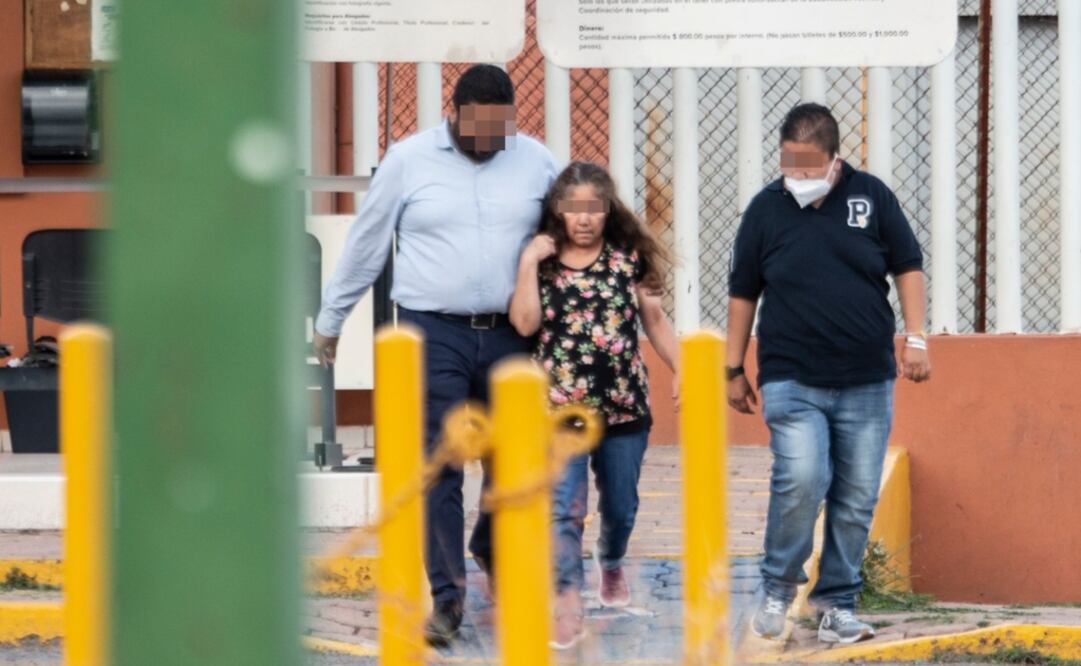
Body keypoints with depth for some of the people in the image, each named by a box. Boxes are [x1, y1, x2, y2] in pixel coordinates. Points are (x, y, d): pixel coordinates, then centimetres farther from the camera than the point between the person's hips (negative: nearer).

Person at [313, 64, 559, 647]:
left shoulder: (536, 162, 5)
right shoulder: (408, 160, 0)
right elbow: (365, 245, 8)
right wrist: (330, 321, 12)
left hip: (510, 336, 2)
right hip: (434, 332, -2)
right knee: (438, 466, -8)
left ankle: (492, 548, 37)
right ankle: (447, 596, -4)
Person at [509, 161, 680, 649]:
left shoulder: (629, 258, 4)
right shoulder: (542, 262, 0)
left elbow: (655, 321, 11)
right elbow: (525, 323, -11)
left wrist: (681, 371, 7)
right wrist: (529, 261, -13)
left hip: (624, 406, 2)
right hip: (561, 406, -2)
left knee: (620, 504, 17)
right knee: (563, 508, -13)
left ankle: (612, 564, 46)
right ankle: (568, 608, -16)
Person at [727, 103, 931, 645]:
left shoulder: (871, 197, 1)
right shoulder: (766, 209, 1)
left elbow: (907, 268, 8)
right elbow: (743, 293, 8)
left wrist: (915, 339, -1)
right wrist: (734, 370, 9)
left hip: (867, 382, 2)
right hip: (792, 381, -2)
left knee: (857, 500, 3)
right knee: (801, 481, -20)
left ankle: (837, 604, 14)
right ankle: (777, 589, 0)